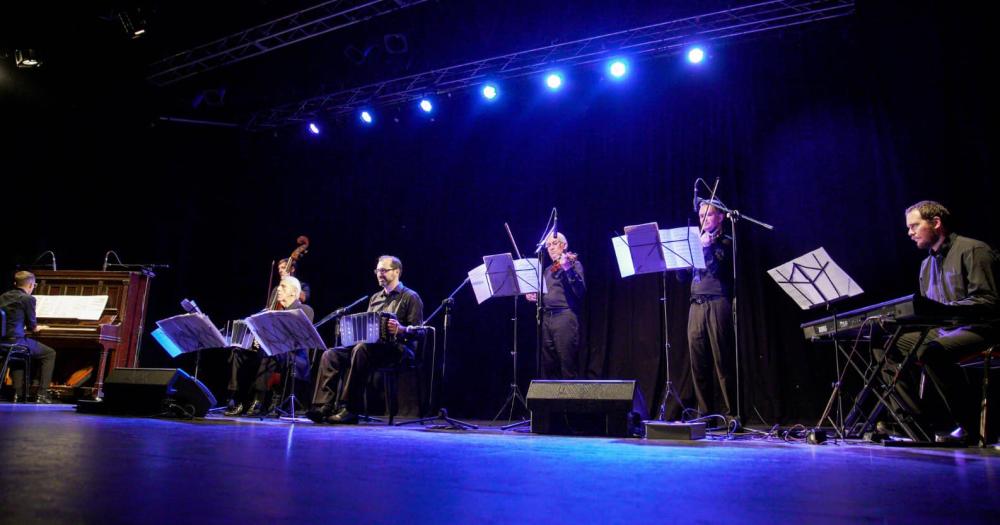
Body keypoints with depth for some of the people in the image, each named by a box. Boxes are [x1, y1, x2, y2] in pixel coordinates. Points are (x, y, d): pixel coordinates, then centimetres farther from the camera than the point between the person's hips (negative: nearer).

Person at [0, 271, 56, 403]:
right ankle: (42, 394, 4)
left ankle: (19, 393, 28)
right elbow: (32, 327, -5)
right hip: (15, 341, -7)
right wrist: (38, 328, 17)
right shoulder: (28, 299, -7)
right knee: (50, 354, 11)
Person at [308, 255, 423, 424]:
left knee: (361, 350, -37)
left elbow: (418, 330, -5)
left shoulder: (410, 297, 4)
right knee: (330, 354, -14)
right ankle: (323, 406, -22)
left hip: (396, 348, -7)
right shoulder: (375, 298, 25)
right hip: (370, 345, 7)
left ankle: (350, 409, -34)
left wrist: (401, 329, -25)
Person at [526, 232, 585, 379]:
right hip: (546, 317, 7)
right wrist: (535, 297, 7)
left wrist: (568, 269, -25)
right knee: (548, 366, 6)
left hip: (565, 317, -6)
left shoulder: (573, 264, 1)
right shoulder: (548, 270, 21)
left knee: (568, 365, -7)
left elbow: (580, 292, -14)